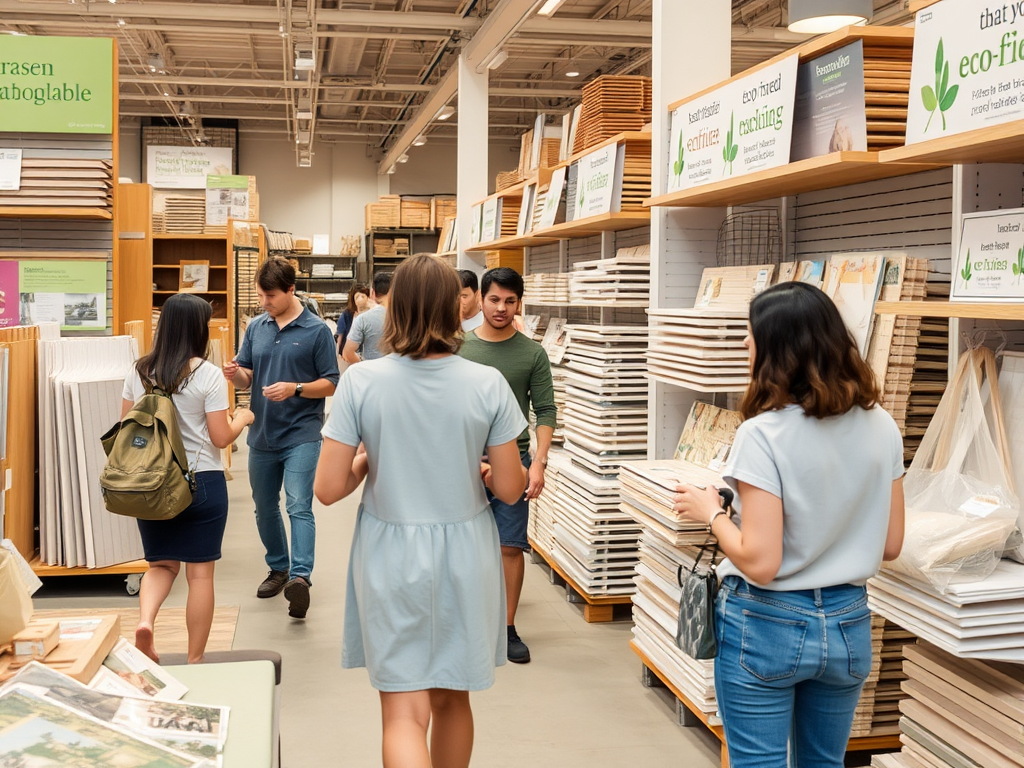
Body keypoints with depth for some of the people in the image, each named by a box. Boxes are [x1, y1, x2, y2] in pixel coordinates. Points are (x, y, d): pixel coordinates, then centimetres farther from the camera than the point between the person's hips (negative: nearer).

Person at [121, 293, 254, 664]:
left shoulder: (138, 372, 2)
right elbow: (221, 438, -11)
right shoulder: (208, 374, -12)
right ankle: (195, 661, 12)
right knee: (200, 573, 6)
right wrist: (242, 418, 8)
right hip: (201, 482, -4)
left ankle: (145, 621, -9)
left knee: (161, 564, 18)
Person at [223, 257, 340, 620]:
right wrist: (236, 373, -13)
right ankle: (278, 568, 32)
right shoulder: (256, 327, 7)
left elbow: (331, 384, -5)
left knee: (299, 506, -16)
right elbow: (247, 378, 11)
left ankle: (301, 576, -25)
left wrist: (294, 388, -21)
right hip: (262, 435, 6)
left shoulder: (317, 331, -6)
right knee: (265, 508, 16)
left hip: (301, 434, -6)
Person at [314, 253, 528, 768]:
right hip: (464, 557, 2)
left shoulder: (361, 382, -12)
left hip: (392, 558, -1)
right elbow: (509, 489, -5)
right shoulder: (488, 385, -10)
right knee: (453, 700, 21)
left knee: (404, 712, 3)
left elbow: (328, 490, -11)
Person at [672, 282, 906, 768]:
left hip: (768, 624, -5)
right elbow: (889, 546, 5)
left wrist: (711, 513, -5)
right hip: (848, 623, 6)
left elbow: (759, 562, -21)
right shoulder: (881, 427, -2)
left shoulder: (763, 434, -20)